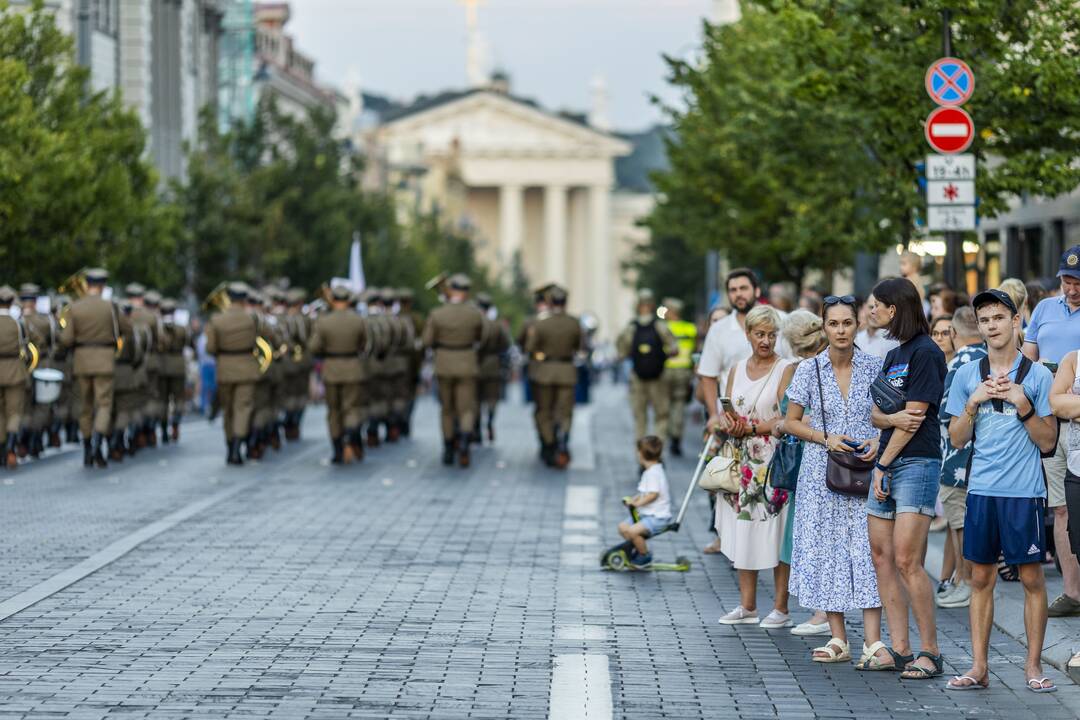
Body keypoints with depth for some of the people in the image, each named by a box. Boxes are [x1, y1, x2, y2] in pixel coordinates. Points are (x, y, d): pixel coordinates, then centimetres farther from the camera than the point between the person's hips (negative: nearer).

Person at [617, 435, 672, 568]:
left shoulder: (653, 472, -18)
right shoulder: (652, 471, 16)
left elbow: (653, 494, -26)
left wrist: (637, 503, -24)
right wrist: (633, 499, 5)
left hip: (657, 517, -11)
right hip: (647, 515, 11)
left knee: (632, 531, -27)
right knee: (623, 527, 9)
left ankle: (645, 556, -8)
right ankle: (639, 550, 20)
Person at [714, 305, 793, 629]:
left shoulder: (785, 369, -4)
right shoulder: (737, 370, 14)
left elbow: (785, 419, -11)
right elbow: (725, 414, 12)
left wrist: (749, 427, -14)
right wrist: (729, 424, -10)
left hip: (773, 461, -6)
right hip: (742, 462, 6)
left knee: (775, 534, -5)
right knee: (742, 531, 6)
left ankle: (780, 608, 0)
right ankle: (747, 605, 12)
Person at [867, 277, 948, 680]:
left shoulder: (925, 352, -8)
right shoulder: (894, 355, 19)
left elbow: (914, 418, -12)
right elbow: (876, 415, 14)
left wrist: (882, 465, -9)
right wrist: (890, 418, -10)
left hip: (917, 463, -9)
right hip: (887, 464, 9)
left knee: (906, 560, -13)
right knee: (881, 557, 5)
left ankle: (930, 652, -8)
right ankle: (899, 648, 8)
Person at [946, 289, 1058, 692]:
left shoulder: (1037, 375, 0)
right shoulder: (967, 376, 8)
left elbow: (1047, 442, -1)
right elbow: (957, 439, 8)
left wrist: (1023, 405, -14)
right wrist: (974, 402, -7)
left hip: (1025, 492, -2)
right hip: (982, 490, 3)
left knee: (1032, 578, 1)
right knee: (981, 578, 6)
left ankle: (1033, 665, 9)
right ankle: (979, 667, 11)